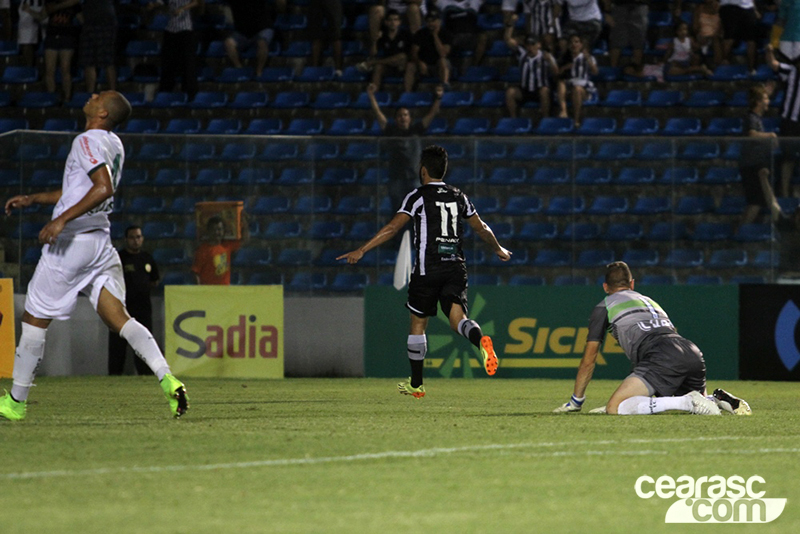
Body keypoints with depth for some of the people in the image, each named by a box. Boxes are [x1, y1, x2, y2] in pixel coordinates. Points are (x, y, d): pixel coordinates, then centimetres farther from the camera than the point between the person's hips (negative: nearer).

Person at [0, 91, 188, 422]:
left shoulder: (88, 141, -12)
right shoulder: (114, 145, 17)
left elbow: (104, 188, -26)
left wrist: (62, 220, -28)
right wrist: (32, 199, 31)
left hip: (72, 240, -8)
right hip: (101, 242, 8)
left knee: (34, 319, 4)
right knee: (118, 318, -1)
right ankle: (168, 380, -20)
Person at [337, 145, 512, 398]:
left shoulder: (418, 196, -3)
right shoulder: (458, 197, 12)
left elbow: (392, 228, -12)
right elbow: (481, 228, 23)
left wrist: (361, 250, -11)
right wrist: (499, 249, 41)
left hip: (428, 269, -3)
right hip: (456, 268, 4)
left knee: (418, 323, 11)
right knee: (457, 317, -6)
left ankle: (416, 384, 19)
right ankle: (481, 340, -42)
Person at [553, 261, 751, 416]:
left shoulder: (604, 307, 20)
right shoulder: (649, 301, 38)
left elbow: (589, 360, 19)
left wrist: (576, 402, 30)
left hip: (663, 359, -7)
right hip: (693, 355, 7)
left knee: (614, 408, -14)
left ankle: (688, 402, -25)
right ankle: (721, 400, -3)